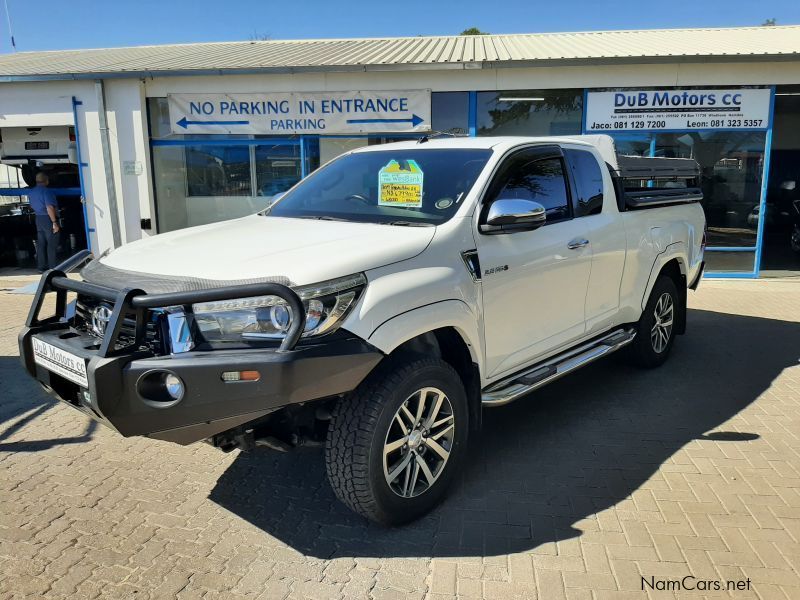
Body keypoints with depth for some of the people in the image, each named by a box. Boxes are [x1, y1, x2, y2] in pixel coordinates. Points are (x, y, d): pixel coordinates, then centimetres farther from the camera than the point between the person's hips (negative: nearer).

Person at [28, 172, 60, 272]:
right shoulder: (46, 191, -16)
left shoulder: (31, 192, 11)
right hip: (48, 219, -8)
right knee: (51, 245, -3)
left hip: (38, 219, 8)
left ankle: (42, 267, 16)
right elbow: (49, 208, -23)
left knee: (41, 244, 12)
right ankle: (52, 268, -2)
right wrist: (54, 222, -22)